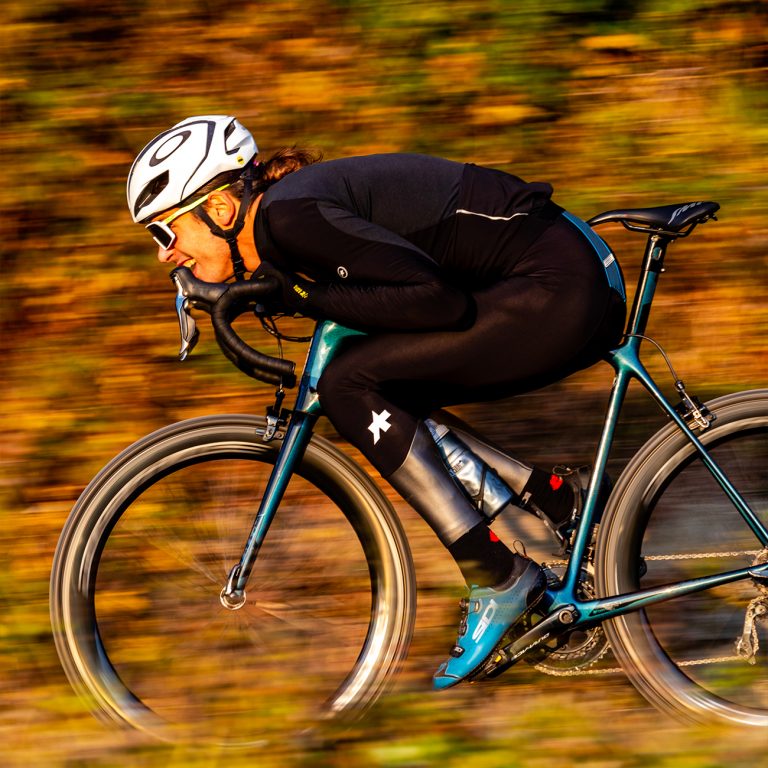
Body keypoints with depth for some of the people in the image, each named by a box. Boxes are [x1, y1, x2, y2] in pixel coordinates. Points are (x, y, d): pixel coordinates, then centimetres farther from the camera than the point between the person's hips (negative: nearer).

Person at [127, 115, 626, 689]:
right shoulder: (280, 218, 11)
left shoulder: (292, 215, -17)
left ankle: (499, 578, -11)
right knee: (377, 404, 10)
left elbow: (436, 297, -24)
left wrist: (304, 297, -16)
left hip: (561, 288, -10)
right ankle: (556, 502, 12)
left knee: (351, 385, -14)